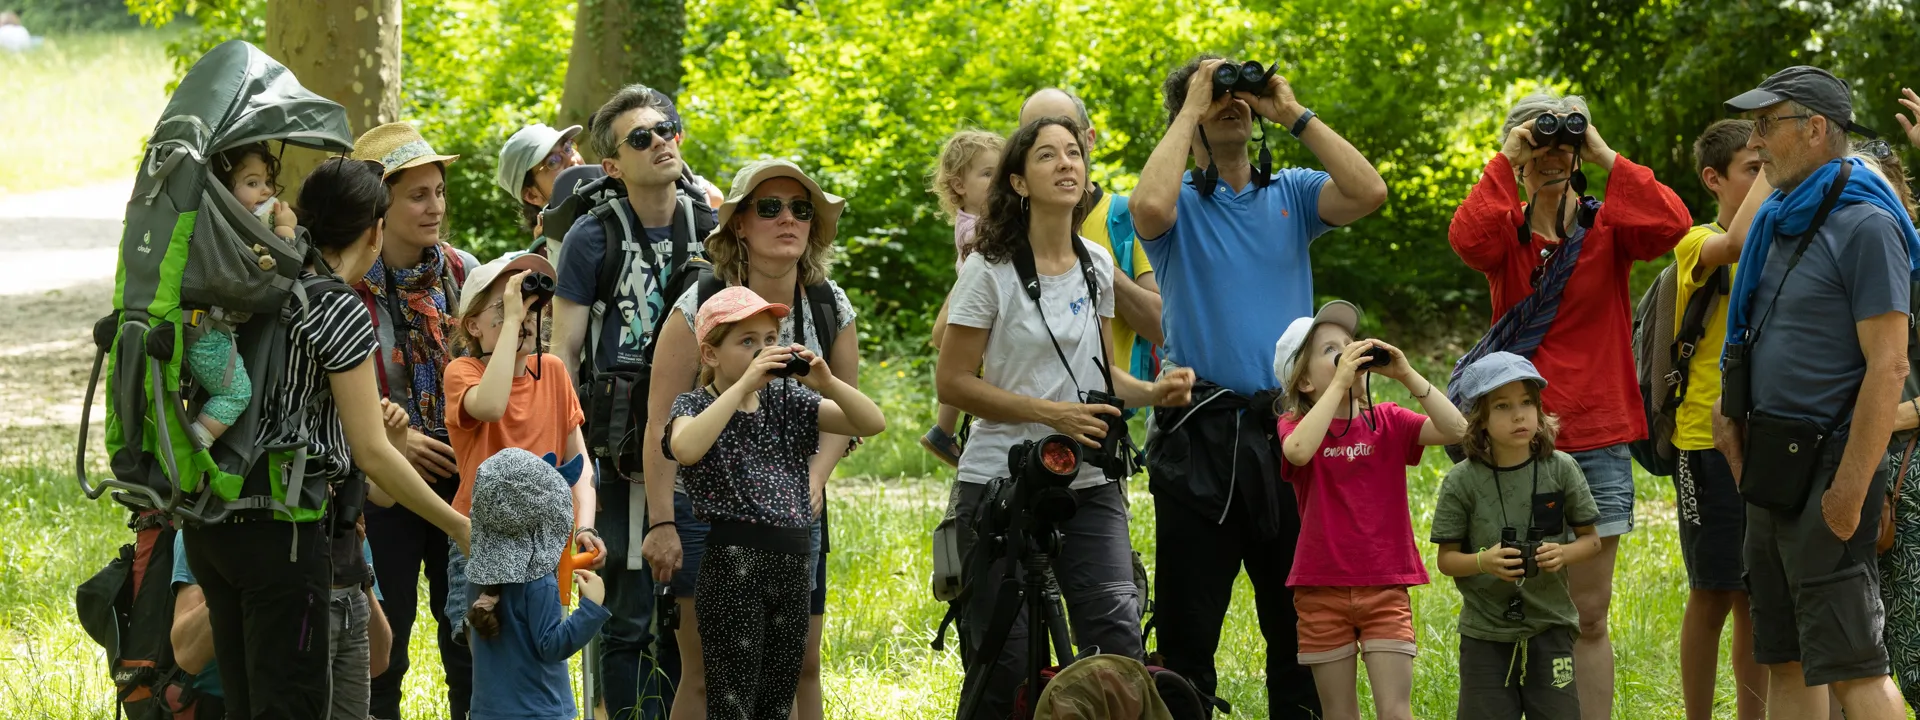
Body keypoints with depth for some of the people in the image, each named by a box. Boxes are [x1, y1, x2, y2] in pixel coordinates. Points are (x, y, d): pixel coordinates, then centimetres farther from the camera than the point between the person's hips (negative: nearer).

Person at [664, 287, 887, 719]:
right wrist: (744, 384, -25)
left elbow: (873, 423, 8)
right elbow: (685, 448, -28)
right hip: (733, 565, -6)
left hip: (793, 565, 6)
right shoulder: (696, 406, -3)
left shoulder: (786, 402, 12)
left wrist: (826, 383, -9)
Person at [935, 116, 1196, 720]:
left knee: (1118, 643, -12)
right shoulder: (990, 270, -6)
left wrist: (1152, 392, -1)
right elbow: (952, 382, -8)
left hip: (1089, 486, 4)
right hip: (1001, 482, -4)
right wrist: (1050, 412, -18)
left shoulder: (1096, 266, 10)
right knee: (1002, 664, -3)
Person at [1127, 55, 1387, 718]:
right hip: (1202, 437, -3)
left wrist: (1294, 114, -6)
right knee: (1188, 627, 0)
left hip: (1289, 433, 3)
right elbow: (1149, 208, -24)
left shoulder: (1291, 193, 10)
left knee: (1300, 626, 10)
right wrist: (1192, 109, -12)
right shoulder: (1181, 202, 1)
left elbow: (1368, 193, -8)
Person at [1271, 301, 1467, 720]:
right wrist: (1340, 381, -24)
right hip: (1323, 590, -1)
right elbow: (1299, 451, -27)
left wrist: (1406, 374, -15)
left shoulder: (1387, 421, 5)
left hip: (1385, 587, 1)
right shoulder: (1295, 424, -2)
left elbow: (1456, 430, -9)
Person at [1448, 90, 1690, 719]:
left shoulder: (1606, 229, 5)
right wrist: (1506, 162, -14)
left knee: (1590, 615, 4)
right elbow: (1468, 238, -19)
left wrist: (1605, 158, -12)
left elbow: (1671, 224, -16)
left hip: (1596, 439, 0)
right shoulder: (1507, 234, 6)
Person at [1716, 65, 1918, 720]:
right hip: (1772, 468, 9)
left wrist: (1850, 491, -22)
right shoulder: (1779, 223, 14)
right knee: (1785, 661, 10)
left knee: (1849, 663, -12)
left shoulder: (1865, 227, -13)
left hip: (1823, 467, -9)